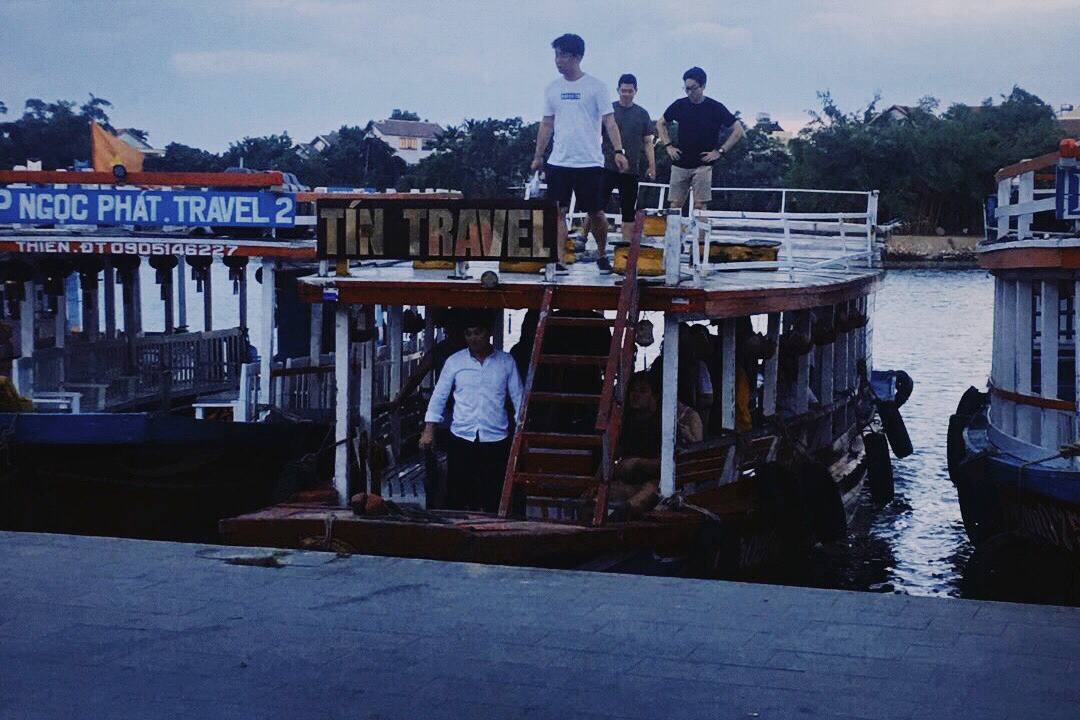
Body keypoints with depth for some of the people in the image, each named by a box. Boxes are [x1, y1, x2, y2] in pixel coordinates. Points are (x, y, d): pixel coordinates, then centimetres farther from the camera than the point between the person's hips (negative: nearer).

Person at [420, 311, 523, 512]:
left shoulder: (506, 362, 5)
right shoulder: (454, 362, 5)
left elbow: (518, 397, 8)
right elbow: (439, 397, 8)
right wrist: (429, 430, -1)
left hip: (496, 440, -1)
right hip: (461, 438, 1)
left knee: (494, 500, -1)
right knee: (456, 496, 1)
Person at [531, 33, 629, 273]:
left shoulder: (595, 86, -2)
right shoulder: (552, 89, 9)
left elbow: (609, 121, -5)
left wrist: (618, 150, -16)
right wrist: (538, 157, 16)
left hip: (589, 162, -3)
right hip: (558, 162, 3)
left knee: (595, 213, 4)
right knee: (558, 211, -4)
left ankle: (602, 255, 24)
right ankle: (558, 260, -4)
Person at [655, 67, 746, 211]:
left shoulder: (715, 108, -4)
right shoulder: (680, 105, 5)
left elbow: (739, 131, -3)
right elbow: (660, 124, 20)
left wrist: (720, 151, -8)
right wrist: (668, 146, 7)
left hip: (703, 165, -3)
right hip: (680, 164, 3)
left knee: (700, 206, -8)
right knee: (675, 205, 1)